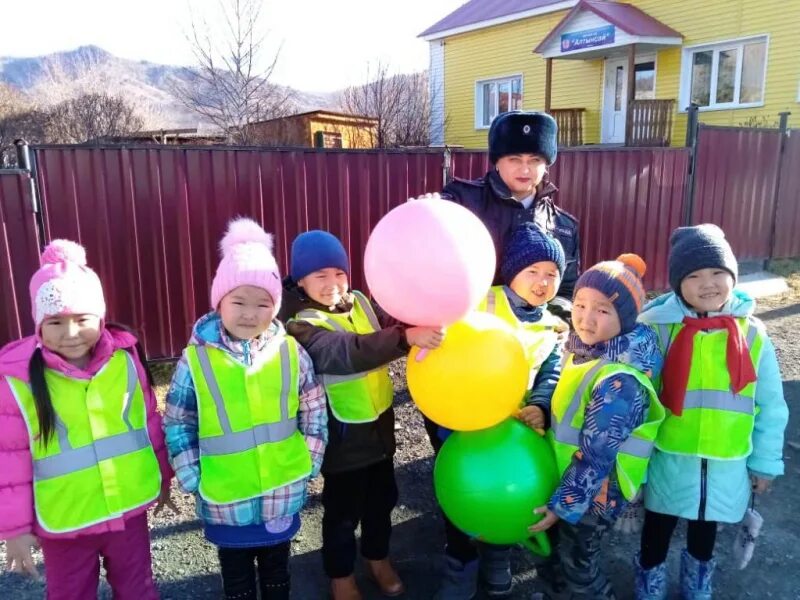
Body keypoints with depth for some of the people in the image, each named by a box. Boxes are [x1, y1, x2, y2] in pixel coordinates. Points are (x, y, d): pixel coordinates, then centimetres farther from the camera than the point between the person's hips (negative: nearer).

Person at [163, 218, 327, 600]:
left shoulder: (290, 352, -8)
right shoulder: (197, 359, -12)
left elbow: (314, 412, 0)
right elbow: (177, 425, -4)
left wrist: (309, 464, -1)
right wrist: (193, 479, -6)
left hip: (283, 491, 1)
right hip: (225, 497, -1)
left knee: (277, 568, 25)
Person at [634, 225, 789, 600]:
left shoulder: (752, 334, -8)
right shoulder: (658, 328, -16)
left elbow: (770, 406, 1)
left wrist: (765, 461, 5)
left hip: (727, 464, 2)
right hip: (670, 460, -2)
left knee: (705, 531, 26)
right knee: (657, 534, 18)